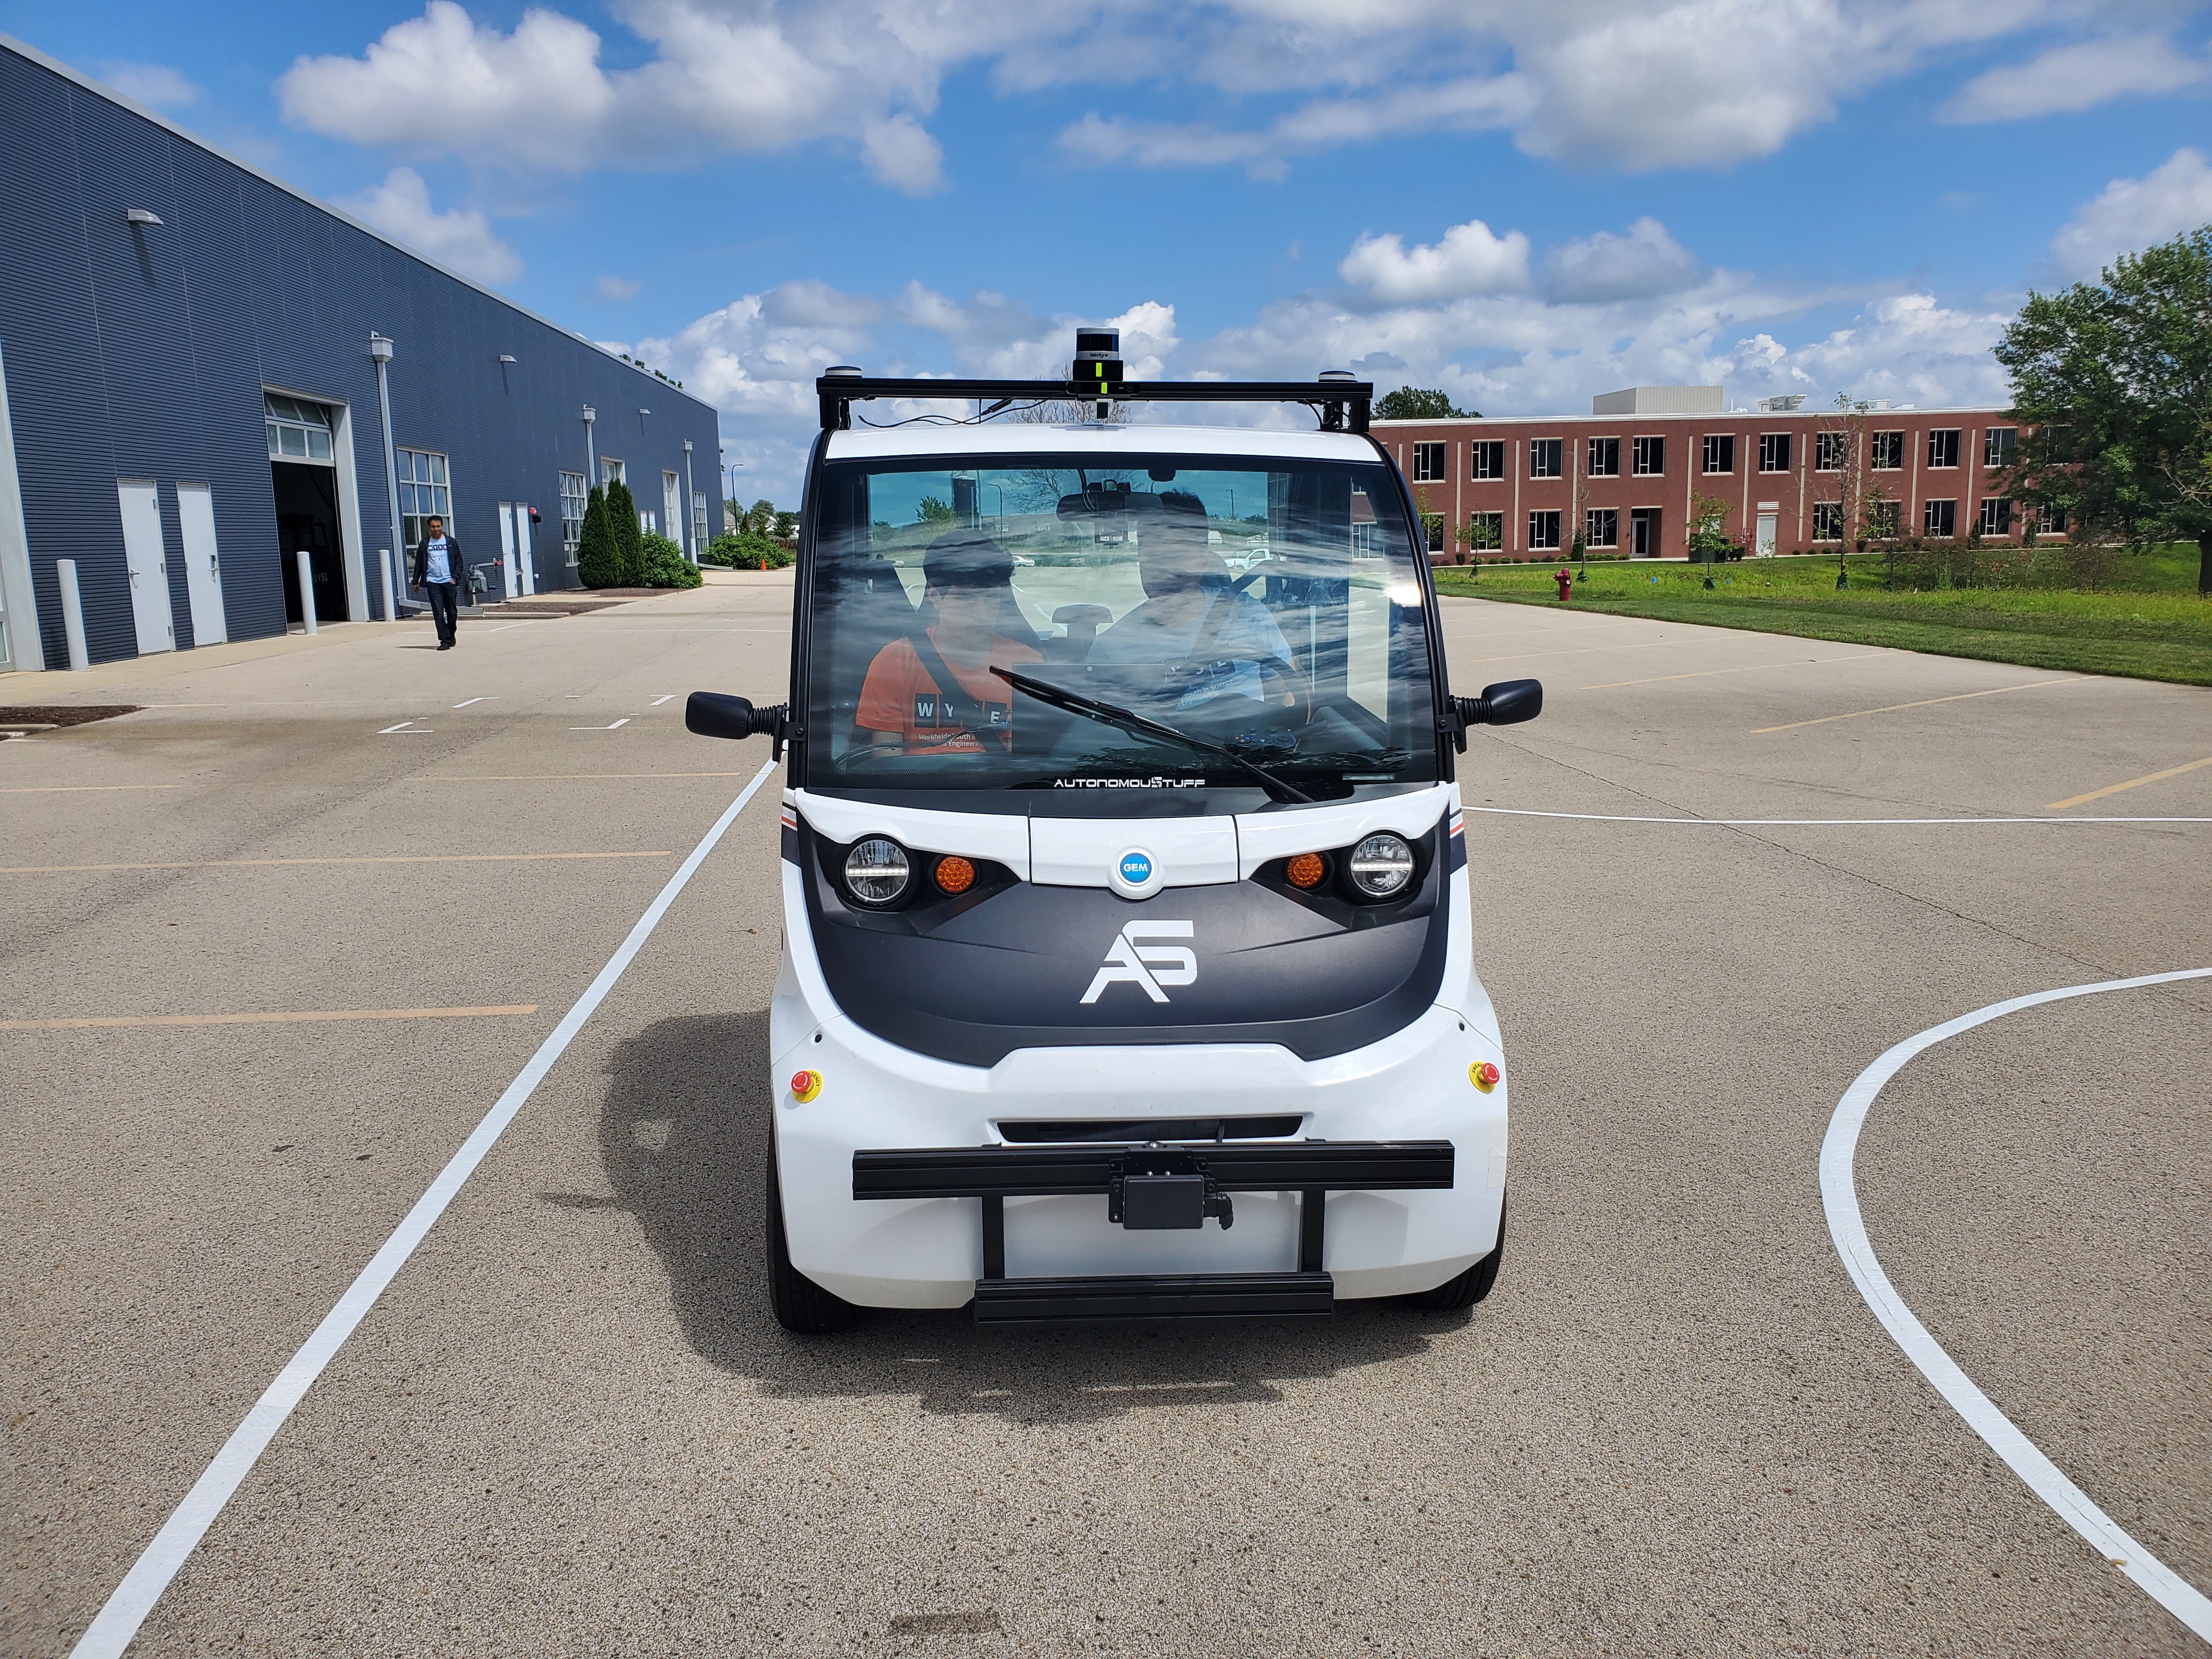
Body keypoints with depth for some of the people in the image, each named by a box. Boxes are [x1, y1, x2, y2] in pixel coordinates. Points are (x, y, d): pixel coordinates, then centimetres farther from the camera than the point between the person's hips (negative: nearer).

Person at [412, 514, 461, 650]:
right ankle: (445, 641, -10)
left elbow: (458, 562, 6)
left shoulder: (451, 542, 7)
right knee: (438, 613, -8)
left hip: (449, 582, 0)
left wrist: (455, 577, -6)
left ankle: (451, 635, 27)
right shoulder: (425, 544, 9)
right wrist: (416, 581, 12)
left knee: (452, 611, 5)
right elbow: (419, 563, 14)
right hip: (433, 583, 0)